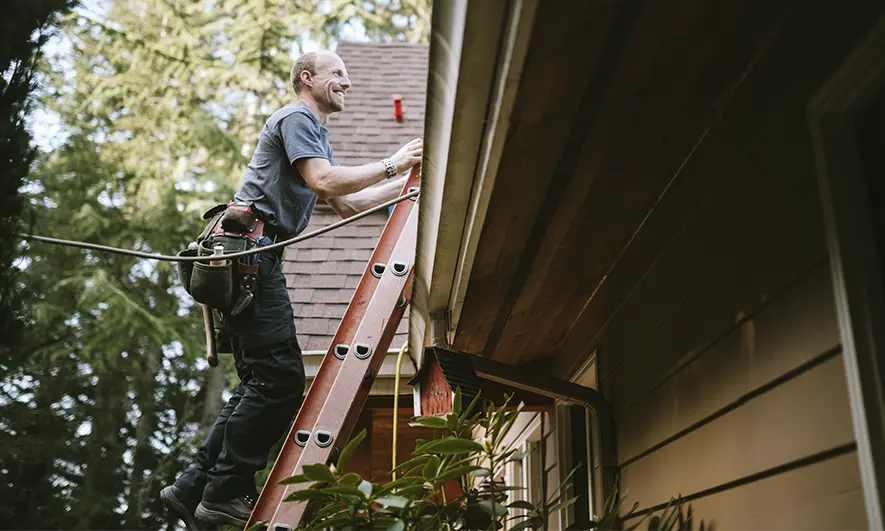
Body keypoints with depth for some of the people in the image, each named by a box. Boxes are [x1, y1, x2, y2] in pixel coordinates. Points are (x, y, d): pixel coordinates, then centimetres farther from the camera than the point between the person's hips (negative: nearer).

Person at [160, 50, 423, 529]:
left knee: (260, 382, 9)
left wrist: (408, 183, 22)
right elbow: (325, 181, -17)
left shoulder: (315, 132, 30)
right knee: (280, 378, -12)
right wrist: (391, 165, -8)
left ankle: (192, 488, 10)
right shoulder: (296, 118, -1)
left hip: (252, 258, 10)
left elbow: (346, 205, 26)